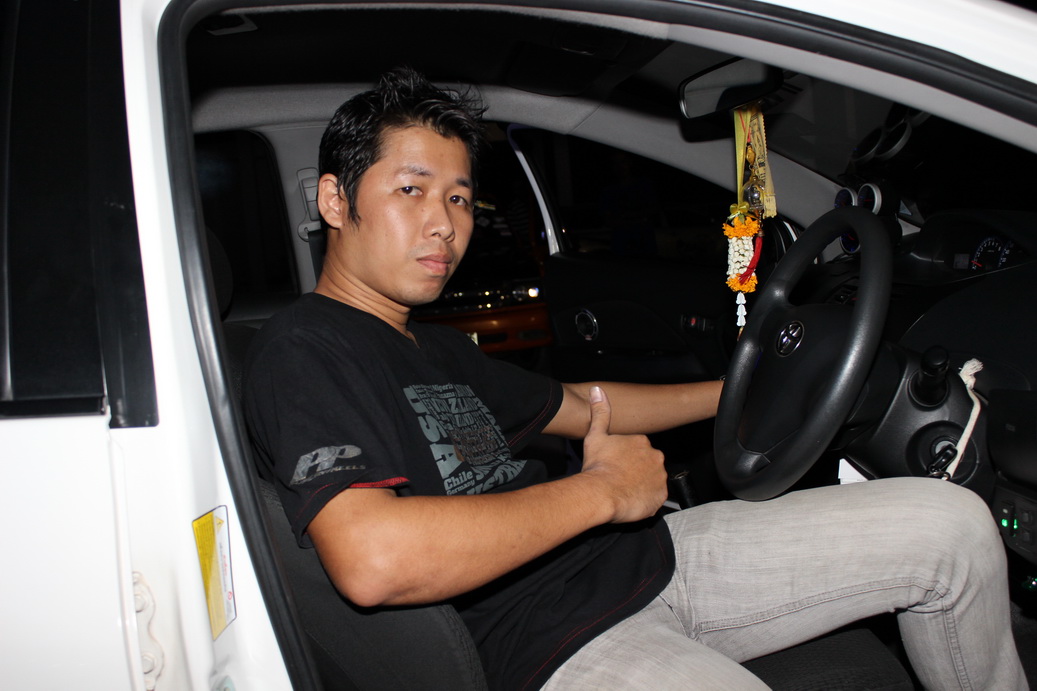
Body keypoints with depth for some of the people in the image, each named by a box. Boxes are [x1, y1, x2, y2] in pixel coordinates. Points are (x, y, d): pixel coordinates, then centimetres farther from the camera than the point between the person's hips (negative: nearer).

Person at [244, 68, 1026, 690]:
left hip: (648, 555, 9)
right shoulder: (303, 351, -11)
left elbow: (578, 405, 30)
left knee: (951, 522, 4)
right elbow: (373, 560, -29)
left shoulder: (440, 348, 17)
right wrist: (602, 490, -18)